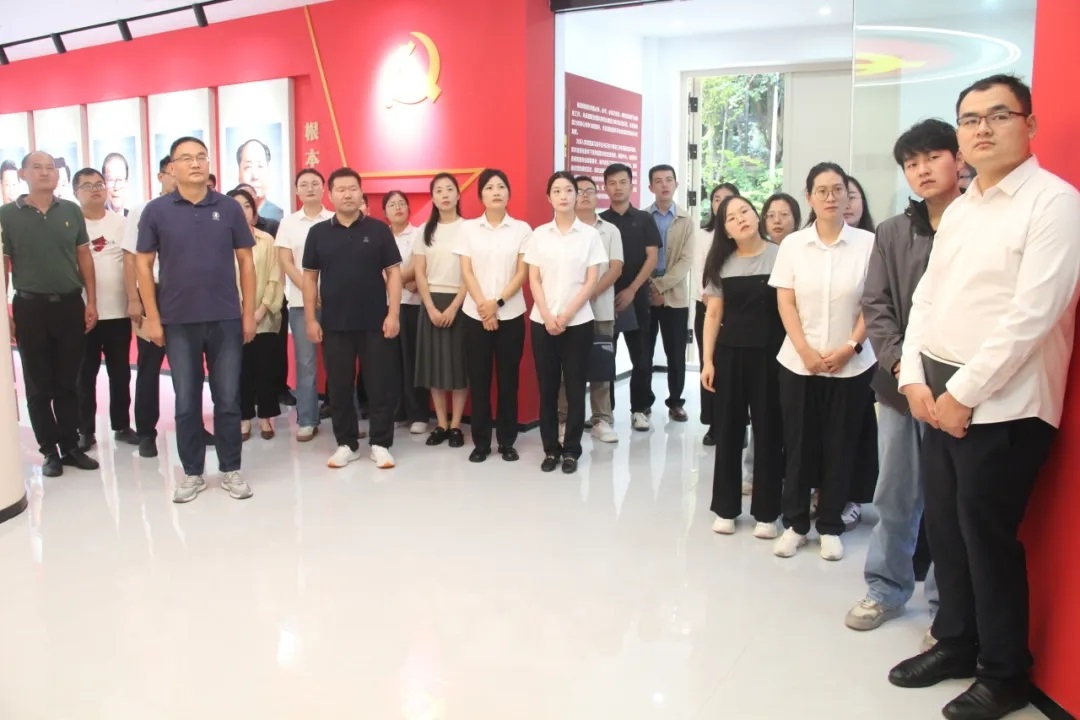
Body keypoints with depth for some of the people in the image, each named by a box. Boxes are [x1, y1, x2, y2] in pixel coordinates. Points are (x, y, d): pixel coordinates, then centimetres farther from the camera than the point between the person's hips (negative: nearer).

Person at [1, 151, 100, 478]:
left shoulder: (71, 211, 5)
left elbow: (84, 258, 8)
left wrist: (91, 302, 2)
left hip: (70, 305, 2)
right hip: (30, 308, -2)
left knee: (68, 383, 9)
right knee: (39, 386, 6)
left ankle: (71, 447, 19)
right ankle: (50, 451, 16)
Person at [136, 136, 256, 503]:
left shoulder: (229, 207, 2)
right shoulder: (156, 210, 0)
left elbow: (245, 261, 5)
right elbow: (144, 265, 3)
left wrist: (249, 312, 1)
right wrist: (152, 317, -3)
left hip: (226, 319, 0)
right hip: (178, 322, 0)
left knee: (228, 399, 7)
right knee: (186, 402, 9)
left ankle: (231, 470, 20)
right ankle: (192, 473, 21)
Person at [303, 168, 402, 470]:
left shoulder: (378, 230, 1)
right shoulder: (318, 232, 5)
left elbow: (393, 272, 1)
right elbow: (310, 277, 7)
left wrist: (393, 314, -8)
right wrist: (311, 319, 1)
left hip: (375, 322, -1)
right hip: (334, 324, 2)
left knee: (381, 385, 2)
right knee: (339, 387, 8)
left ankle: (380, 444, 14)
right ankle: (346, 444, 20)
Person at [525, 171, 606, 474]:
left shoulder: (590, 234, 1)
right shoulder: (539, 234, 5)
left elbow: (591, 282, -3)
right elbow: (534, 280, 2)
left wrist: (566, 315, -11)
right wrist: (548, 317, -9)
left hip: (578, 321, -1)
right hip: (543, 321, 1)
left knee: (575, 387, 3)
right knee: (547, 387, 5)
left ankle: (571, 450, 13)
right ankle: (550, 448, 15)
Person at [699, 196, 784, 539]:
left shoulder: (779, 256, -4)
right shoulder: (721, 264, 6)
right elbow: (713, 314, 6)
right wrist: (708, 360, 1)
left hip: (770, 354, -3)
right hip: (730, 354, 3)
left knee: (768, 432, 5)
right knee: (728, 431, 8)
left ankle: (766, 512, 17)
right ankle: (726, 508, 20)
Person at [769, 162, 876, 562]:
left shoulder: (867, 243, -2)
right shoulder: (792, 244, 2)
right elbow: (785, 303, -1)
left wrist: (850, 346, -11)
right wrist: (806, 352, -10)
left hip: (852, 364, -1)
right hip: (798, 362, 1)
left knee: (840, 446, 7)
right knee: (798, 444, 6)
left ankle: (830, 526, 20)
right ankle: (795, 523, 19)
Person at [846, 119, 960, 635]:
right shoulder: (892, 233, 9)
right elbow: (876, 306, 5)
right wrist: (900, 362, -10)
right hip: (899, 384, 4)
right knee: (894, 495, 14)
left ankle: (945, 603, 23)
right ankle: (886, 589, 30)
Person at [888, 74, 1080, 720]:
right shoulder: (959, 210, 14)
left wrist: (964, 393, -16)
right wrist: (915, 377, 0)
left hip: (1000, 405, -7)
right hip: (938, 394, 7)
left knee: (988, 537, 2)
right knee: (945, 527, 14)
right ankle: (956, 643, 32)